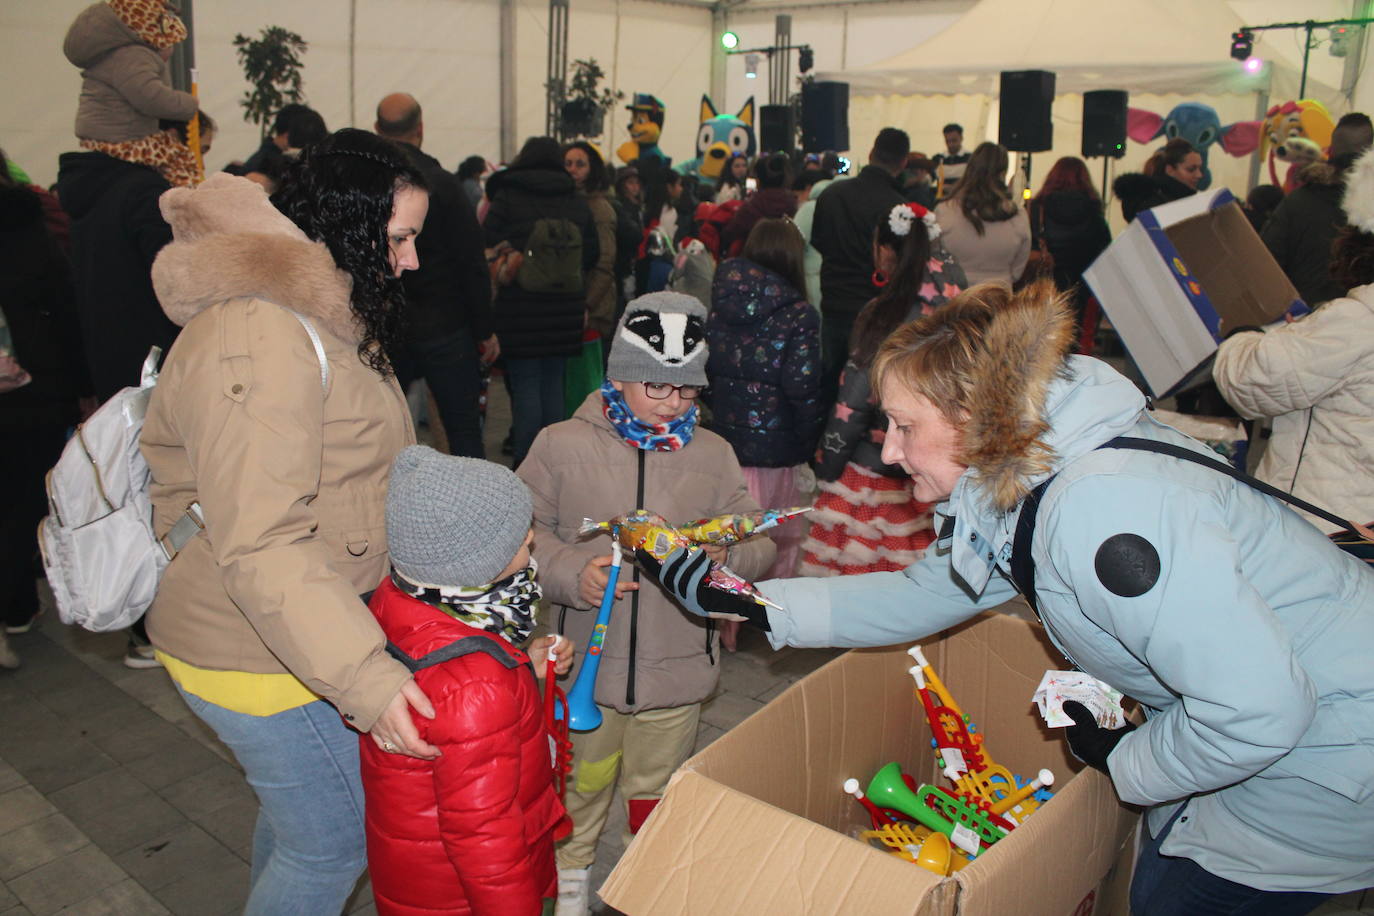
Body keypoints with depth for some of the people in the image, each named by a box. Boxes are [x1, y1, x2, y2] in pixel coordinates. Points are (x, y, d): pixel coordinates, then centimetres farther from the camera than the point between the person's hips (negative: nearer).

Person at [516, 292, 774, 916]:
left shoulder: (712, 454, -1)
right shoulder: (563, 445, -8)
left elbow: (759, 544, 0)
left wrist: (725, 555, -22)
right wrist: (570, 573, -22)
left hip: (679, 667, 1)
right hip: (587, 659, -1)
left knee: (655, 789, 20)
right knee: (582, 780, 19)